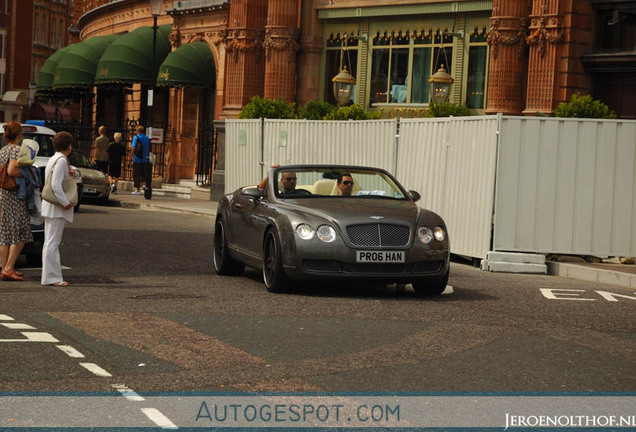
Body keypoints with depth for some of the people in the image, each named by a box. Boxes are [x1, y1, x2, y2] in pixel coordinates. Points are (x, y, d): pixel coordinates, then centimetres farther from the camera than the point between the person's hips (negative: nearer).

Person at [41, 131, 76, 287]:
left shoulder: (52, 159, 15)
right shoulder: (61, 160, -14)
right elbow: (55, 185, -22)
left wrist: (68, 173, 8)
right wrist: (65, 203, -19)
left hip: (50, 206, 10)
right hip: (56, 208, -10)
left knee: (50, 242, 13)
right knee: (53, 242, -9)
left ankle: (49, 275, 18)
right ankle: (51, 277, -8)